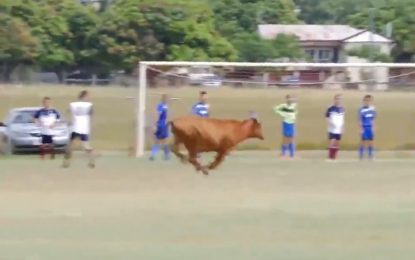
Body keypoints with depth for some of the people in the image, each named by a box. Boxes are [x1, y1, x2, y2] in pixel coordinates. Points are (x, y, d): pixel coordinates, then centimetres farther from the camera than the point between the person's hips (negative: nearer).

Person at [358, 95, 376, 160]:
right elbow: (360, 120, -9)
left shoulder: (373, 109, 4)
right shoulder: (361, 109, -11)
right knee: (363, 141, -1)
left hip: (370, 127, 5)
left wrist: (373, 127, 10)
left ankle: (370, 155, 15)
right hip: (364, 127, -5)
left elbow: (373, 119, 12)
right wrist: (361, 128, -12)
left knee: (371, 141, 7)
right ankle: (361, 155, 6)